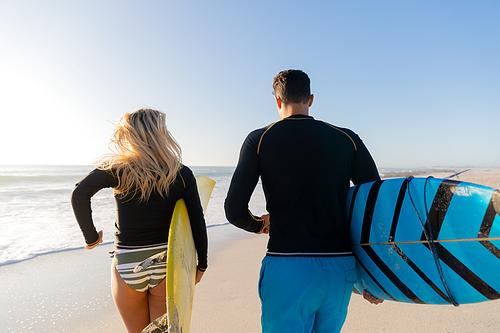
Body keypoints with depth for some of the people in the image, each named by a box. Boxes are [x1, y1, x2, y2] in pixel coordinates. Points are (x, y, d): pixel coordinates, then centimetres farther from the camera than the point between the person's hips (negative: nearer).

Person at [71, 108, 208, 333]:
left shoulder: (118, 169, -9)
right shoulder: (182, 174, -8)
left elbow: (79, 195, -19)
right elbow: (198, 222, -8)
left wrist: (91, 238, -4)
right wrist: (201, 264, 3)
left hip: (127, 266, 1)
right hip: (168, 267, 0)